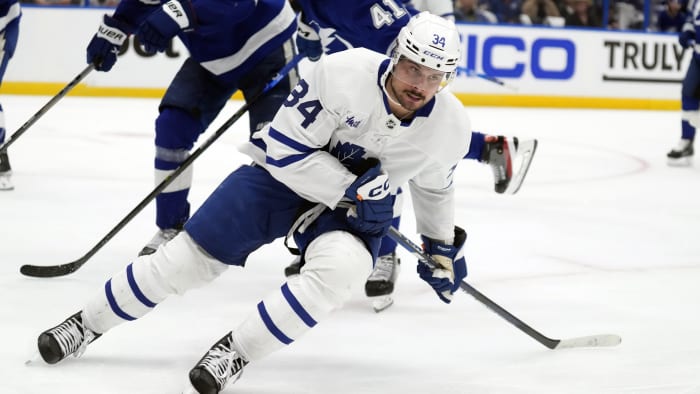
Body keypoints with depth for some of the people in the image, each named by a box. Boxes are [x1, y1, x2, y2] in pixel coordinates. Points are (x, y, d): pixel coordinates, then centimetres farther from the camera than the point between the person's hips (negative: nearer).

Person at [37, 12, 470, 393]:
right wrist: (352, 189, -27)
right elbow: (286, 150, -23)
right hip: (282, 174, -2)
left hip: (359, 207, 2)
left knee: (340, 268, -32)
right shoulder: (342, 75, -29)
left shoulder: (450, 127, -16)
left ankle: (234, 353, -20)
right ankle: (87, 323, 20)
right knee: (190, 257, -2)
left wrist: (443, 246, 10)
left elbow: (435, 184, 9)